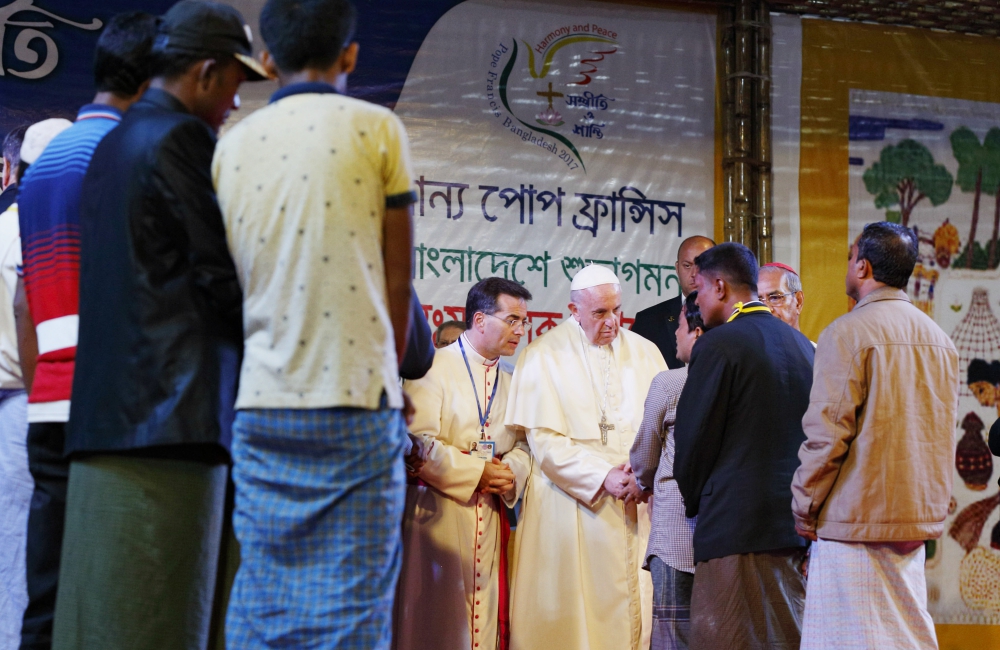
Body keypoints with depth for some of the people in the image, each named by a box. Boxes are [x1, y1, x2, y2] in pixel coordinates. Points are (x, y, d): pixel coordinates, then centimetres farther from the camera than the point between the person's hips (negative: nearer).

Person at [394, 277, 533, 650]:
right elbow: (419, 444, -16)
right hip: (440, 512, -5)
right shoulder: (435, 368, -6)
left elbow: (525, 444, 12)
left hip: (491, 517, 6)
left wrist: (512, 472, -10)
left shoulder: (511, 379, 14)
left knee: (488, 616, 3)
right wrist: (478, 474, -14)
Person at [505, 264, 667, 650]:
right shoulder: (544, 357, 0)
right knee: (570, 616, -4)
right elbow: (544, 440, -7)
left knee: (634, 612, -1)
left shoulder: (644, 354, 11)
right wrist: (602, 477, -17)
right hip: (570, 512, -3)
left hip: (637, 509, 3)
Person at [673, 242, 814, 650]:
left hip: (737, 527, -7)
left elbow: (693, 438, -7)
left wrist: (694, 503, 9)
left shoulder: (718, 345, -9)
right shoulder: (802, 345, 12)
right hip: (799, 527, 8)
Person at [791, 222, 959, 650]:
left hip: (857, 518, -7)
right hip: (918, 519, 7)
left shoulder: (848, 333, -11)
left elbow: (826, 434, -14)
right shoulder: (940, 340, 12)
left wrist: (804, 511, -4)